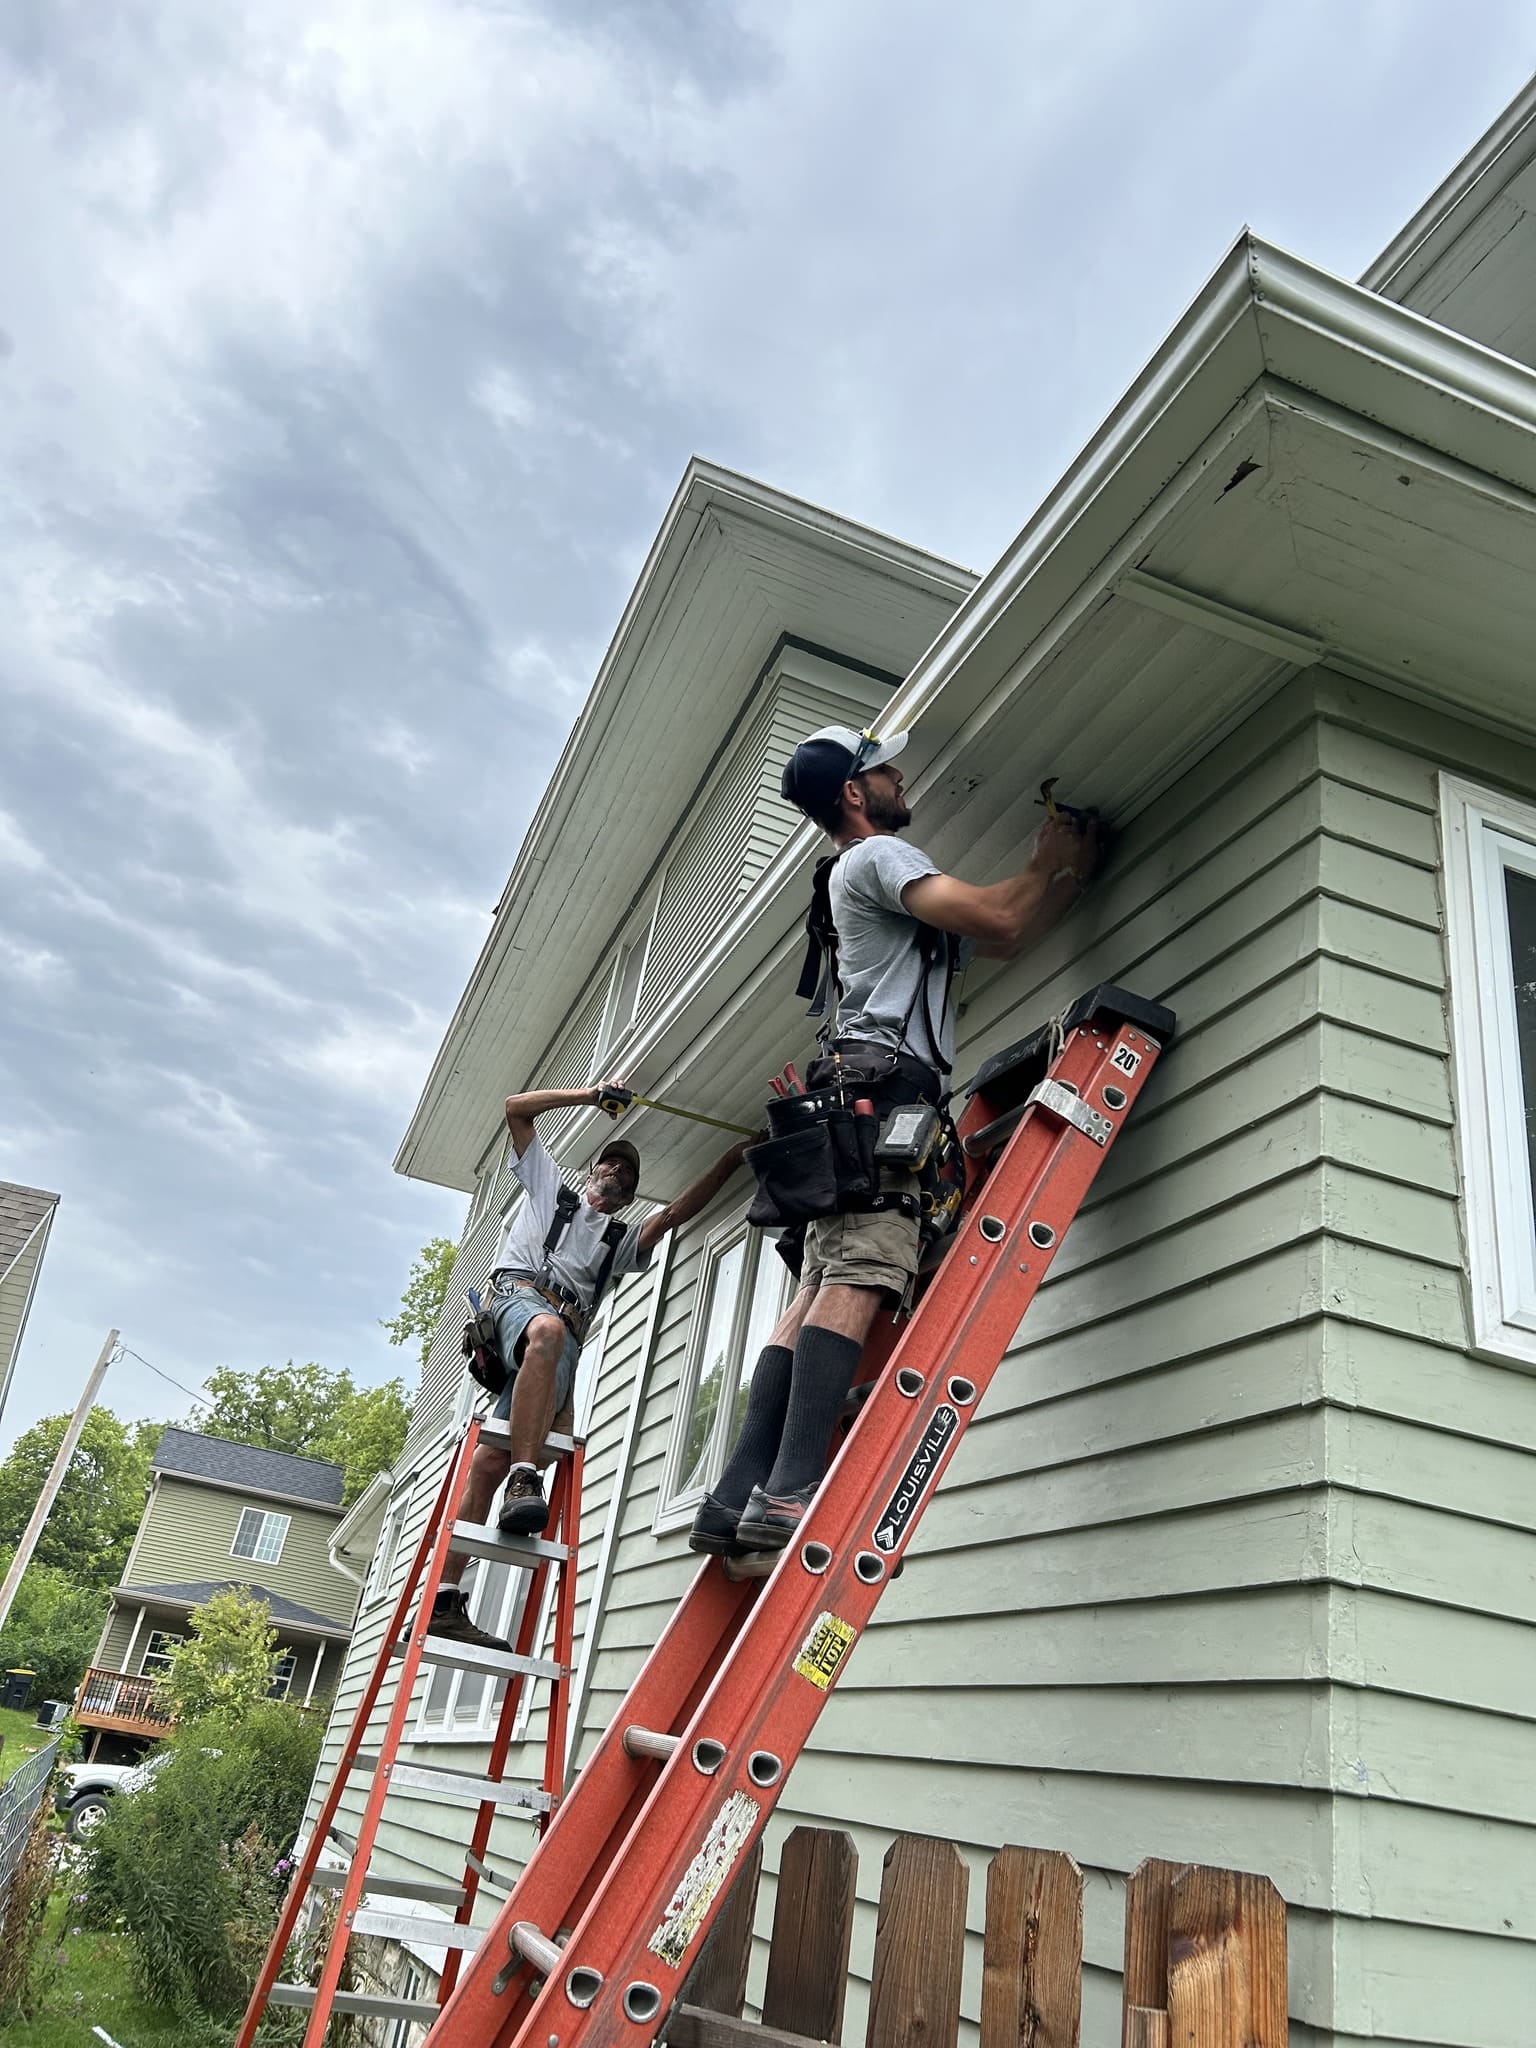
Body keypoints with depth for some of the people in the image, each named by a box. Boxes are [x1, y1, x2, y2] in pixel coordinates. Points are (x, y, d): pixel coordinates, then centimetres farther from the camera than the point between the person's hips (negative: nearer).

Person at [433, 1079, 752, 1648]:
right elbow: (516, 1107, 23)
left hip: (566, 1335, 3)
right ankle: (525, 1482, -51)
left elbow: (676, 1210, 21)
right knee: (547, 1329, -41)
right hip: (518, 1293, -2)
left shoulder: (623, 1239, 36)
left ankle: (446, 1601, -26)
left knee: (491, 1459, -17)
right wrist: (592, 1095, 18)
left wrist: (735, 1155, 15)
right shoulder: (549, 1186, 30)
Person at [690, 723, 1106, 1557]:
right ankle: (790, 1492, -30)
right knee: (859, 1278, -21)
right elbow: (996, 919, -11)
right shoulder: (878, 856, 3)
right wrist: (1046, 865, 9)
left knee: (820, 1292, -1)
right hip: (884, 1084, -10)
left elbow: (1002, 941, 37)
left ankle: (739, 1496, -8)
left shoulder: (866, 877, 35)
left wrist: (1074, 872, 34)